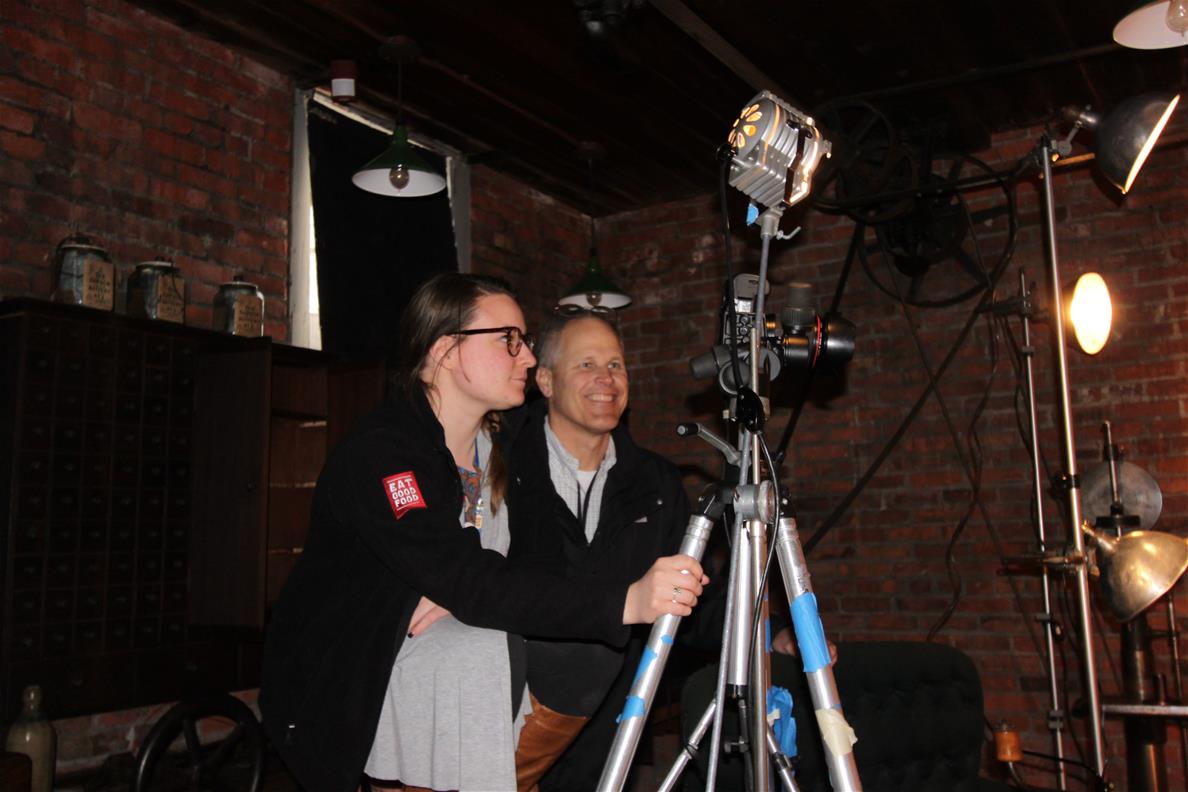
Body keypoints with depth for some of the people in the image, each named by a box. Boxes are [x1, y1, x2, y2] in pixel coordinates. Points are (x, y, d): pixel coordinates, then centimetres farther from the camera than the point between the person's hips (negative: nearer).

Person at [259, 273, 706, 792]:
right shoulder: (377, 453, -22)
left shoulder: (502, 447, 3)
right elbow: (470, 584, -32)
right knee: (481, 653, -31)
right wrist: (625, 602, -41)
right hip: (338, 688, -7)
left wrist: (460, 592, -19)